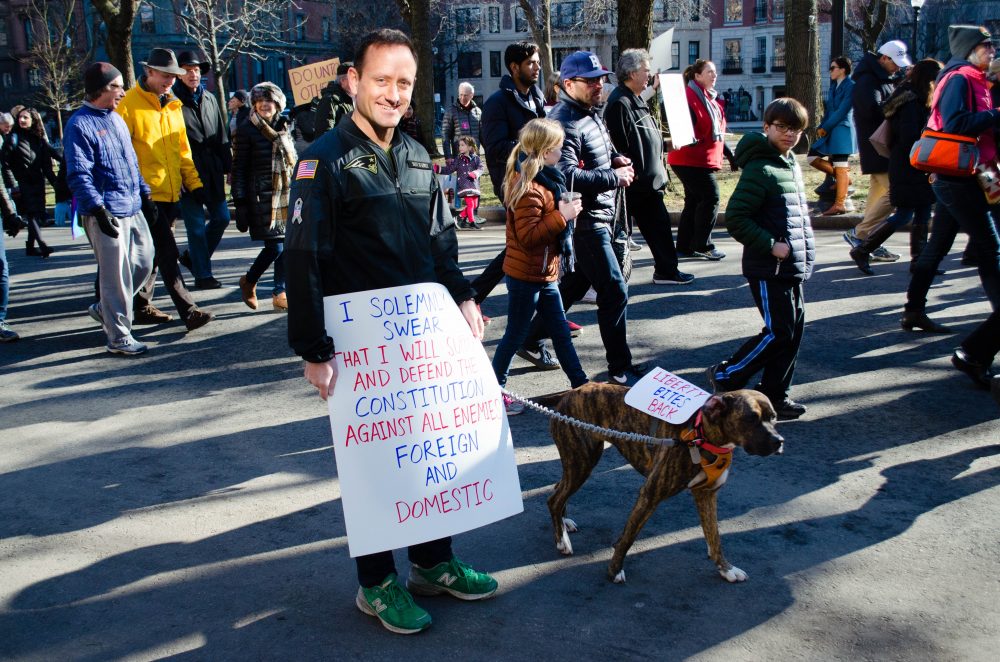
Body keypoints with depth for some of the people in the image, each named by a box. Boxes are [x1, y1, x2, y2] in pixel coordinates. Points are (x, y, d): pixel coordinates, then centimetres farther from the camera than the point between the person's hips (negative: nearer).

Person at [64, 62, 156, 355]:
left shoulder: (117, 119, 16)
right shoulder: (80, 125, -11)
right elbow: (78, 175, -17)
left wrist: (145, 194, 20)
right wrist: (98, 208, -24)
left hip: (133, 209, 9)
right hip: (106, 214, -9)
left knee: (144, 261, 15)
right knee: (116, 274, -4)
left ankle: (106, 309, 33)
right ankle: (118, 337, 7)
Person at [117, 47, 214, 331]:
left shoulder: (172, 105, 15)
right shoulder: (130, 103, -7)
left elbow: (183, 149, 19)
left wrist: (195, 185, 12)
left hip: (170, 192, 7)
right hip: (147, 194, -7)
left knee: (155, 253, 14)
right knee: (167, 253, -9)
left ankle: (141, 306, 26)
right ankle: (188, 310, -8)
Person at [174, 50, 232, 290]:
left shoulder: (210, 99, 14)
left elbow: (222, 136, 17)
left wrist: (227, 167, 12)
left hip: (212, 171, 6)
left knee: (222, 217, 11)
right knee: (196, 225, -1)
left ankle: (192, 256, 29)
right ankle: (202, 275, 9)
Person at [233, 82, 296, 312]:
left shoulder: (283, 128, 14)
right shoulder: (246, 131, -3)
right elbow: (239, 170, -5)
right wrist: (240, 204, -9)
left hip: (286, 196, 6)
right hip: (262, 198, -5)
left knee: (286, 245, 2)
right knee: (275, 246, -9)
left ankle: (280, 292, 13)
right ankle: (248, 281, 15)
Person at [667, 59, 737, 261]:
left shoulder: (710, 99, 18)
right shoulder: (689, 97, -13)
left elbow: (717, 132, 24)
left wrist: (729, 155, 25)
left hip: (705, 159, 10)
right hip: (690, 159, -10)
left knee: (694, 202, 12)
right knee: (710, 197, -12)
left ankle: (684, 247, 18)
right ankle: (702, 246, -3)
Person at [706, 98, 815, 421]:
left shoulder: (791, 165, 13)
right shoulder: (759, 170, -16)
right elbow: (735, 219, -21)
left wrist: (805, 249, 15)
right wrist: (771, 245, -20)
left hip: (793, 267, 9)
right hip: (769, 269, -9)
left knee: (794, 328, 11)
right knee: (778, 331, -6)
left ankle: (774, 394, 21)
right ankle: (724, 376, 9)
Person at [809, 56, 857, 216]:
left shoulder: (850, 85, -9)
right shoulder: (833, 86, 16)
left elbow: (843, 110, -15)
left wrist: (825, 127, -14)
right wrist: (822, 127, 0)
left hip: (842, 129, -9)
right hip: (830, 130, 9)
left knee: (840, 167, -7)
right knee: (813, 157, 6)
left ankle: (840, 204, -4)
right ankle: (844, 177, 17)